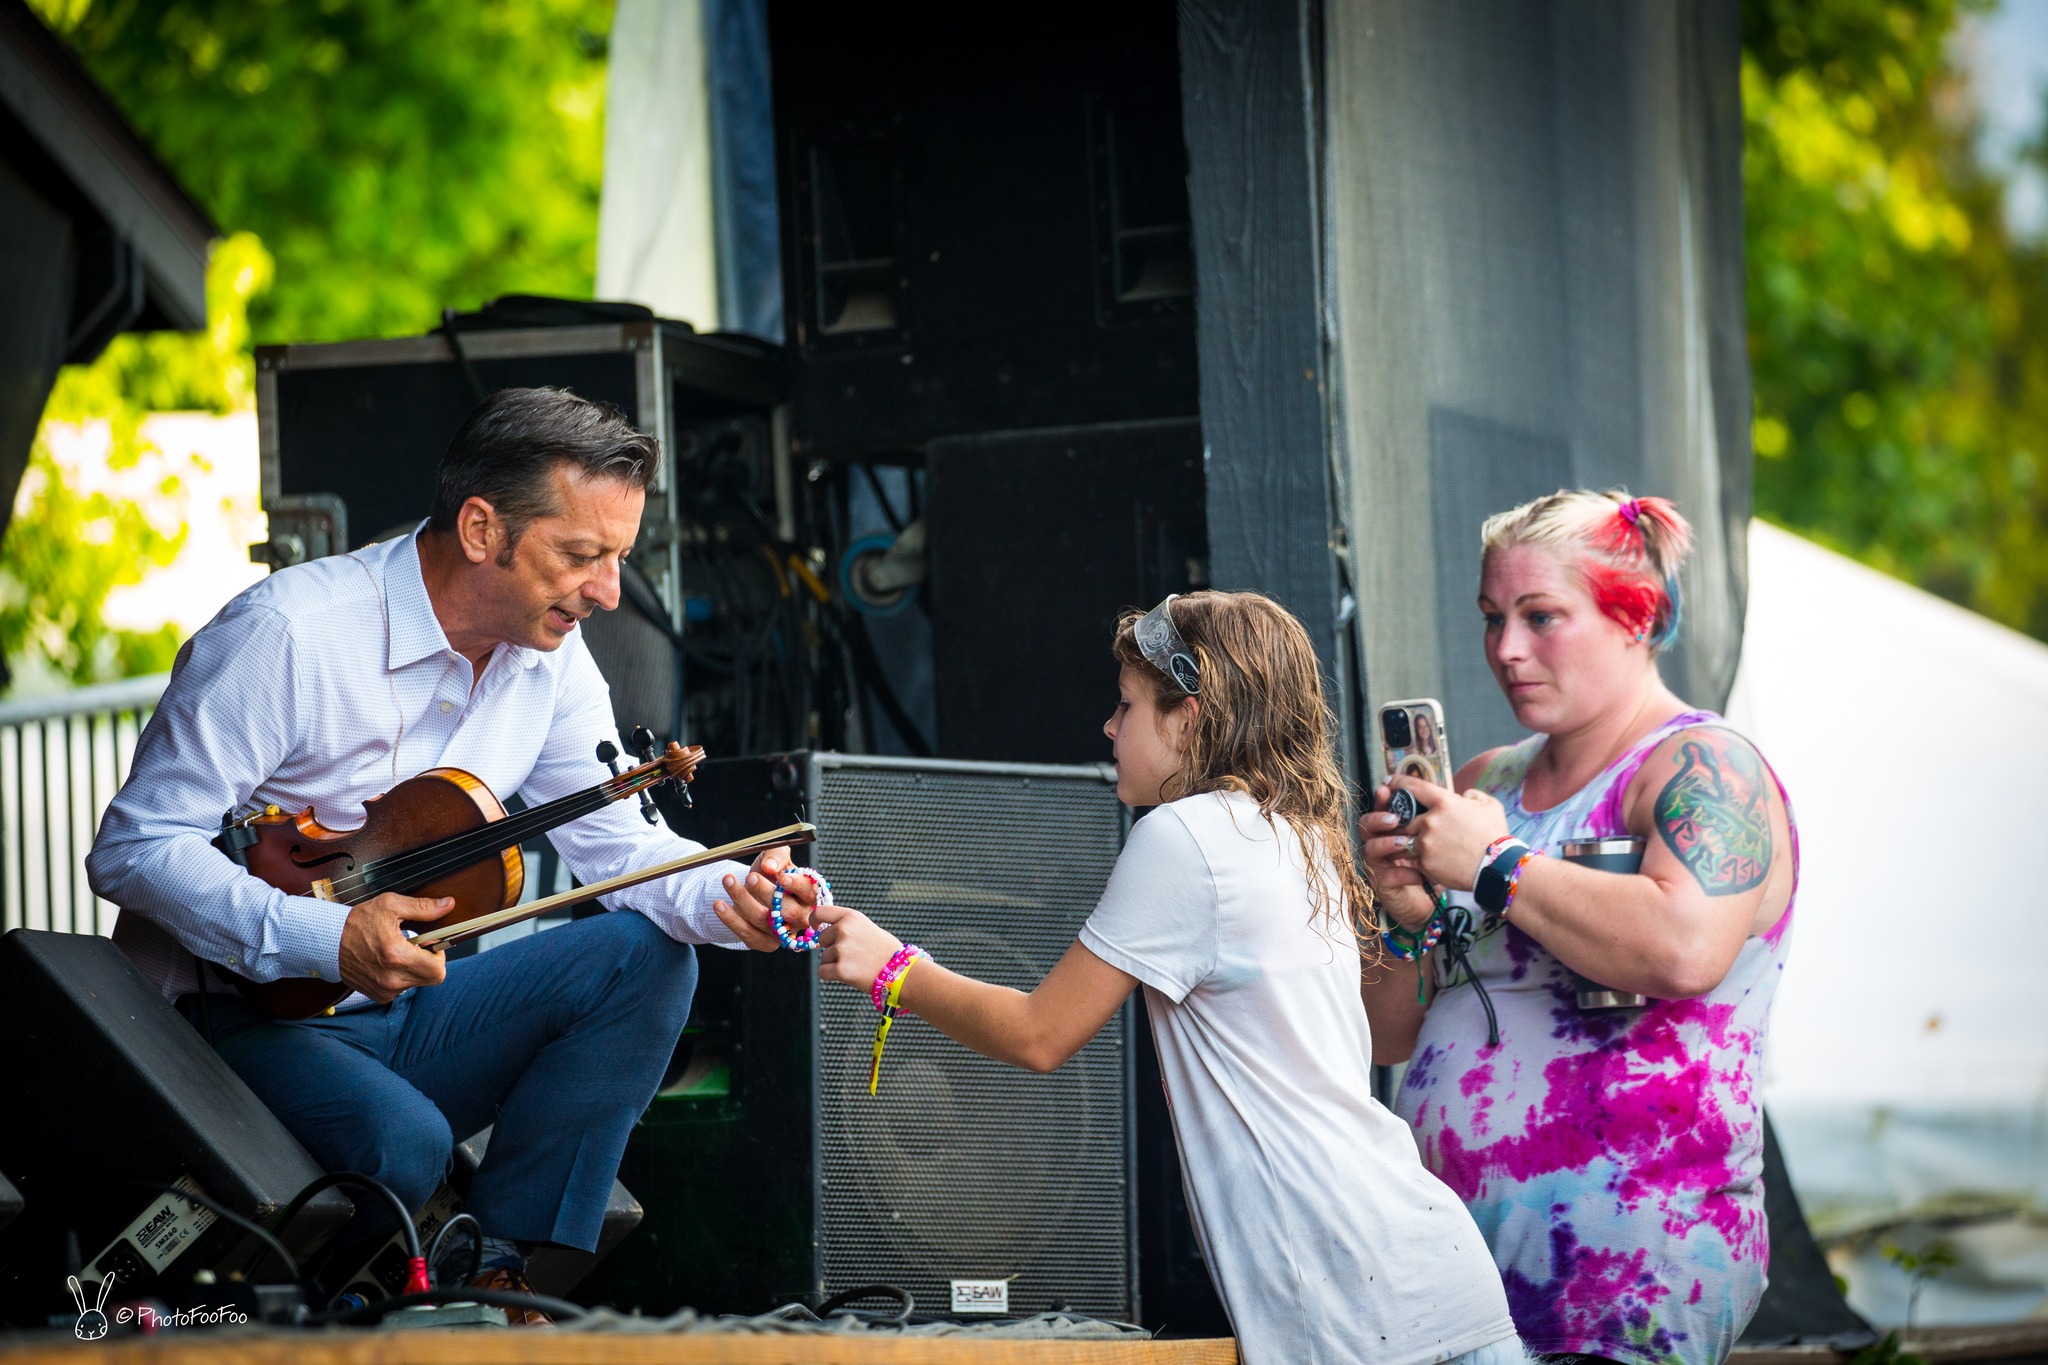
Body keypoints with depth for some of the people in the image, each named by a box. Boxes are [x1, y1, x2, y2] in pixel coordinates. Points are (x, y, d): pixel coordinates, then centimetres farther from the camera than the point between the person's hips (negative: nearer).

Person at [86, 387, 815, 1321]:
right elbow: (135, 847, -21)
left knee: (647, 955, -12)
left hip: (401, 1015, 7)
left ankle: (497, 1270, -12)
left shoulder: (550, 656, 3)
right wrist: (326, 940, -33)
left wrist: (730, 895, -22)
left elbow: (617, 841, 2)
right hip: (241, 1018, -7)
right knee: (402, 1142, -36)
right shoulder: (286, 632, -20)